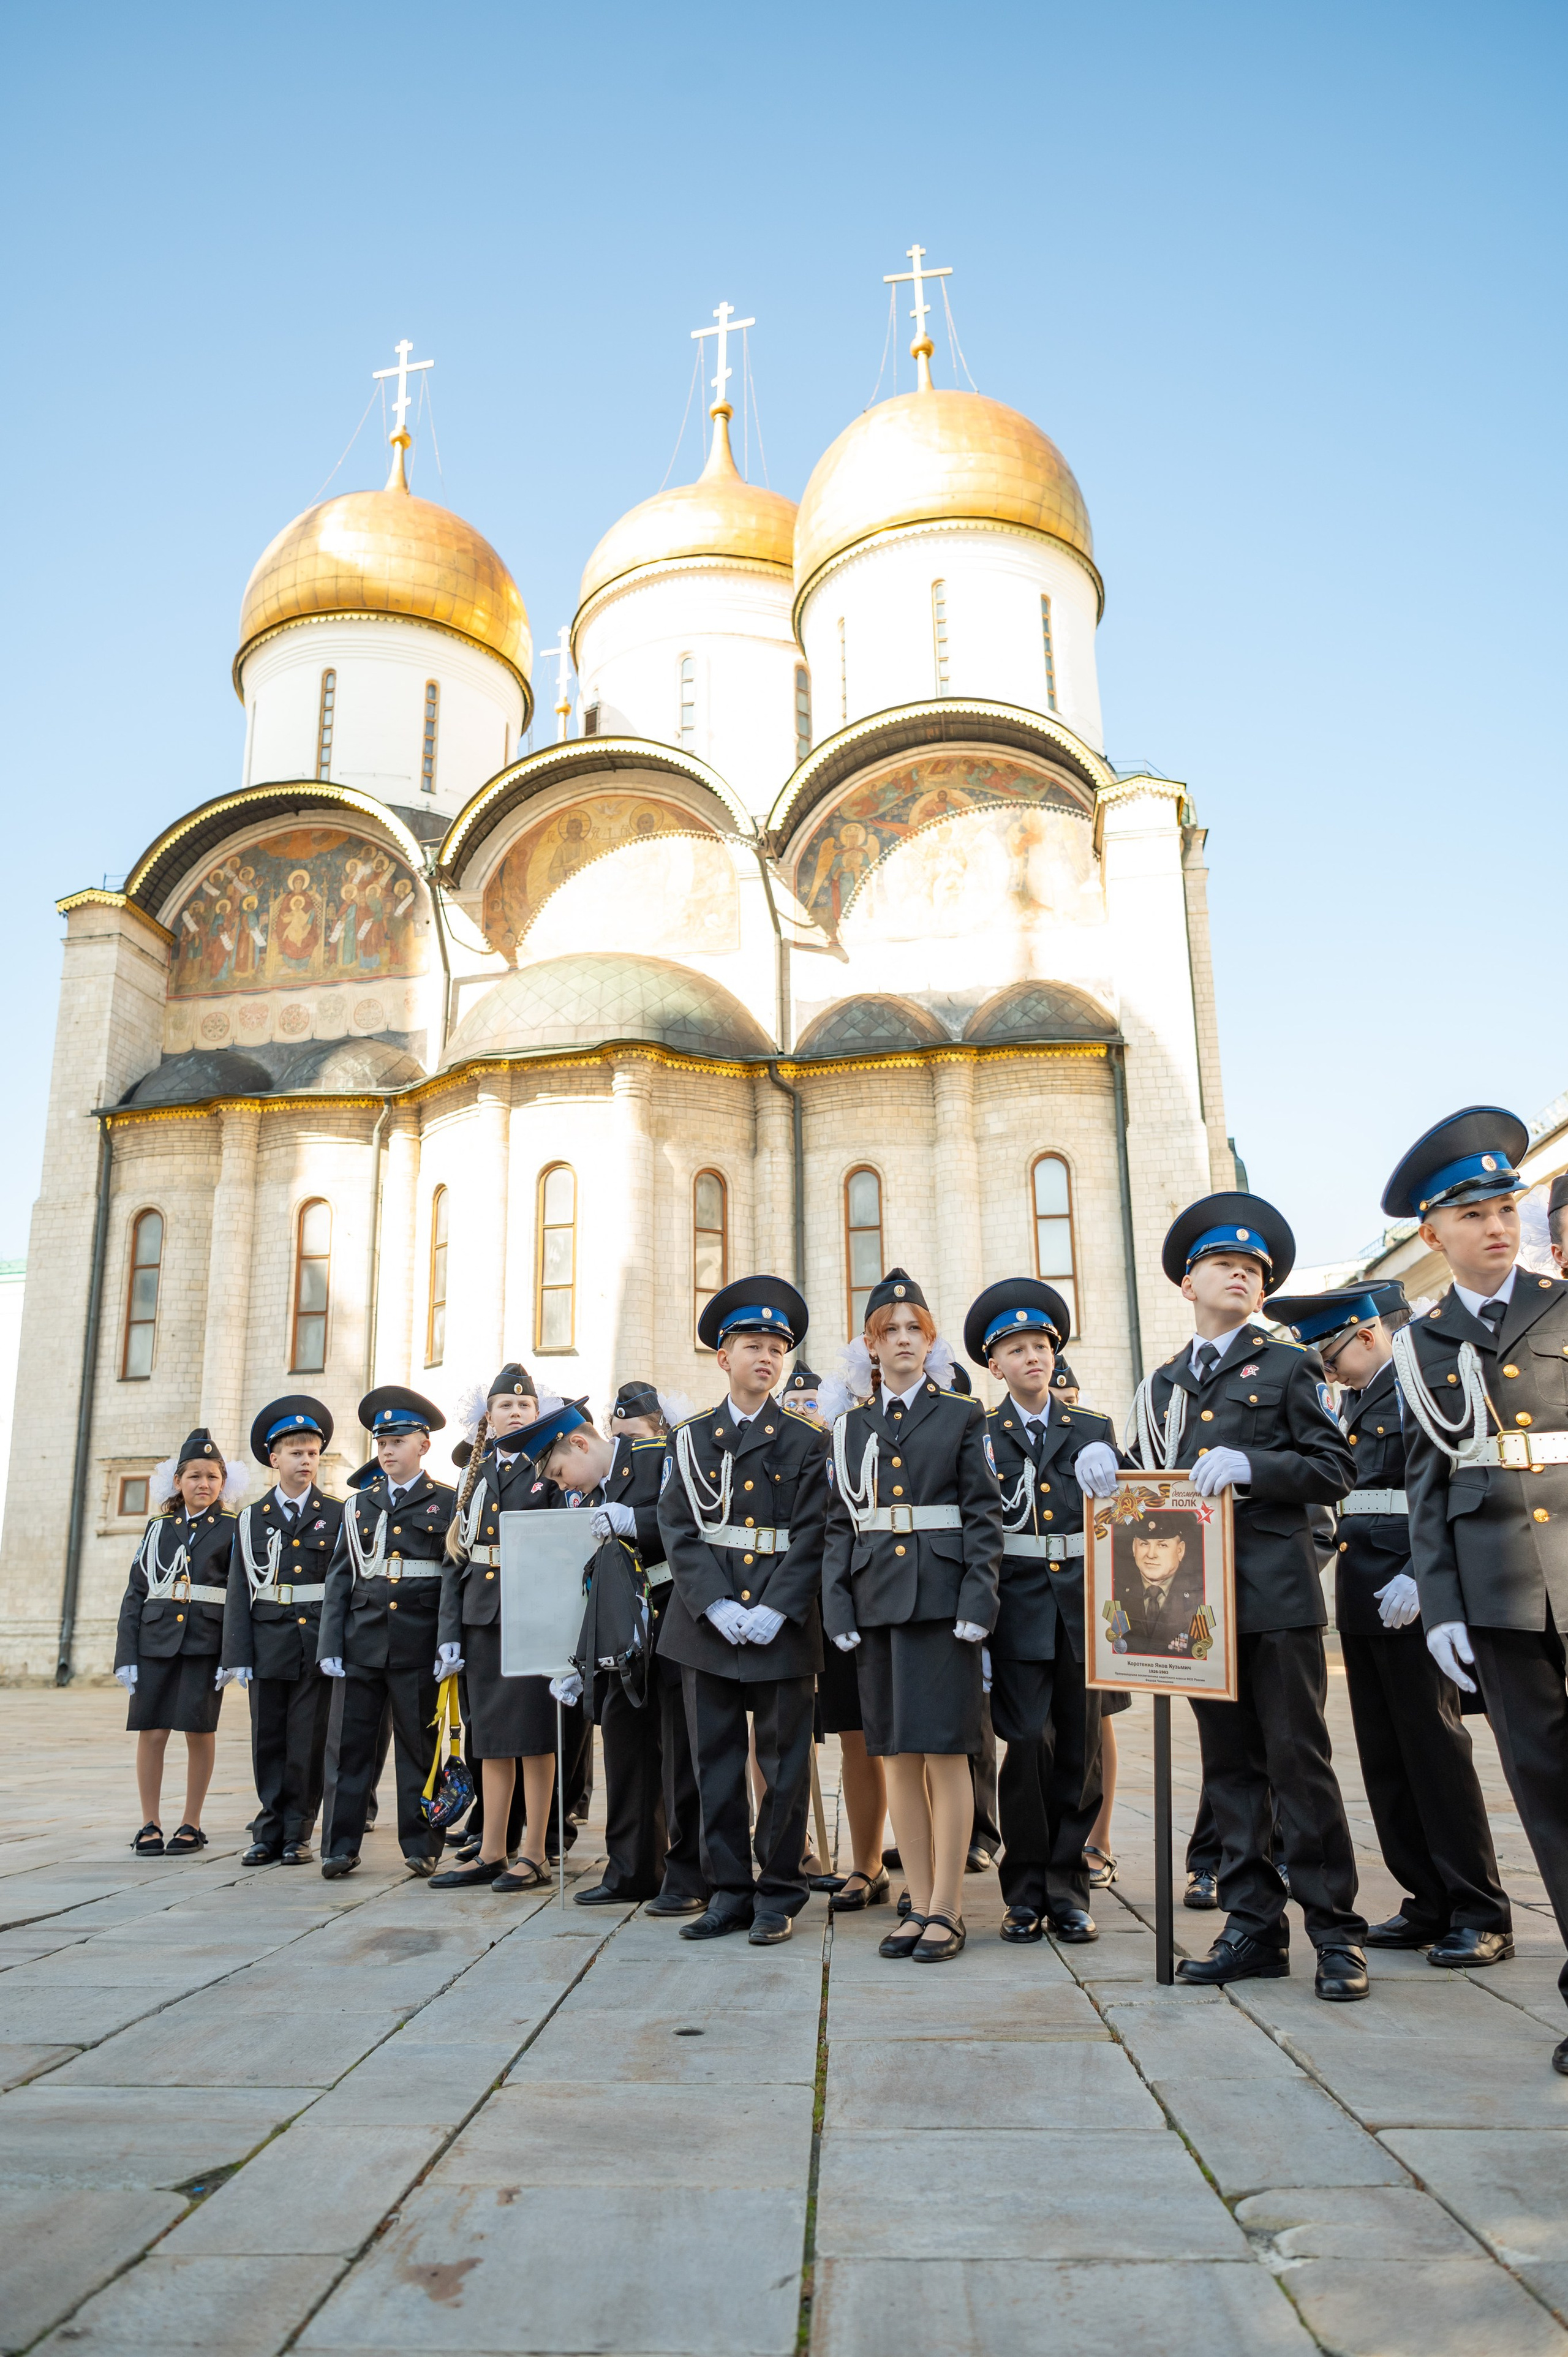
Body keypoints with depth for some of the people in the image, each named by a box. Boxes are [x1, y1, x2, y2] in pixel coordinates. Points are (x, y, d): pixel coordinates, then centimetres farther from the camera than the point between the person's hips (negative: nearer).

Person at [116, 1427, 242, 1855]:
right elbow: (135, 1594, 9)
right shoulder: (157, 1529, 11)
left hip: (205, 1643, -2)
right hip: (156, 1640, 2)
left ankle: (191, 1825, 15)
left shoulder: (232, 1531, 3)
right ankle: (149, 1825, 13)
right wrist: (126, 1655, 0)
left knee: (199, 1731, 3)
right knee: (152, 1732, 0)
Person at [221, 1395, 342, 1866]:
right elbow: (240, 1592, 6)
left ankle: (297, 1834, 13)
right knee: (268, 1742, 6)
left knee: (308, 1743, 2)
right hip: (270, 1646, 1)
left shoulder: (336, 1516, 5)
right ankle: (270, 1832, 17)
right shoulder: (251, 1520, 9)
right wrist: (239, 1656, -1)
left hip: (319, 1645, -1)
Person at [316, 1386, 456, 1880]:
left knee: (418, 1745, 3)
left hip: (419, 1644, -3)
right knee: (351, 1745, 3)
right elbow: (339, 1579, 11)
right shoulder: (359, 1505, 14)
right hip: (362, 1641, 3)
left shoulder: (447, 1503, 4)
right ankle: (340, 1847, 12)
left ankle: (421, 1848, 13)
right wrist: (331, 1645, 3)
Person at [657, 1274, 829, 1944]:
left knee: (785, 1762, 4)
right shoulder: (690, 1440, 8)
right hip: (707, 1625, 2)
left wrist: (774, 1611, -14)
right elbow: (678, 1529, 1)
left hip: (783, 1627, -1)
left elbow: (810, 1537, -2)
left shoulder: (806, 1444, 4)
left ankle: (778, 1896, 17)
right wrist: (716, 1606, -11)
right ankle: (729, 1891, 20)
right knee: (716, 1764, 8)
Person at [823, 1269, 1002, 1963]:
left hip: (941, 1598, -3)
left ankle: (946, 1908, 8)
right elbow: (839, 1524, 9)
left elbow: (985, 1515, -1)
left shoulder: (962, 1417, 5)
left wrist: (977, 1601, -11)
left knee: (946, 1751, -2)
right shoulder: (850, 1428, 12)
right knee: (898, 1755, 7)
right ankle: (919, 1904, 17)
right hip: (877, 1600, 3)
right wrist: (839, 1609, -1)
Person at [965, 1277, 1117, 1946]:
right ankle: (1027, 1894, 9)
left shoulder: (1094, 1432, 13)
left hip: (1082, 1609, 3)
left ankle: (1067, 1890, 18)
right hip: (1018, 1609, -2)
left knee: (1081, 1752, 4)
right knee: (1028, 1748, -7)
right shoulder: (978, 1438, 6)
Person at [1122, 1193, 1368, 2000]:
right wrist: (1110, 1473, -1)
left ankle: (1336, 1930, 9)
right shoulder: (1161, 1386, 17)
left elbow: (1333, 1470, -3)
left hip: (1275, 1591, -4)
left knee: (1299, 1760, -2)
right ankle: (1254, 1926, 17)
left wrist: (1250, 1466, -18)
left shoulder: (1288, 1367, 5)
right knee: (1229, 1766, 9)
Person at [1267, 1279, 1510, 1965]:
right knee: (1385, 1755, 10)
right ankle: (1429, 1905, 20)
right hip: (1360, 1596, 8)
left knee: (1432, 1742, -4)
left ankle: (1481, 1916, 7)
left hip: (1411, 1596, -8)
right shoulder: (1353, 1399, 17)